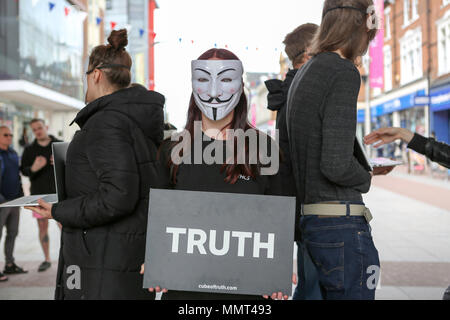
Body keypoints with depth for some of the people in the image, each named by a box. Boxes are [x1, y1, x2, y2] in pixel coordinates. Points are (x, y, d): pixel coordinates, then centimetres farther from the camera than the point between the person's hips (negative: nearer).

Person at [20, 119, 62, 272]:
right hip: (39, 194, 2)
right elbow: (23, 170, 0)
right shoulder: (29, 150, 9)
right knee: (42, 227, 8)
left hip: (58, 193, -2)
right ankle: (47, 259, 20)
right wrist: (34, 168, -22)